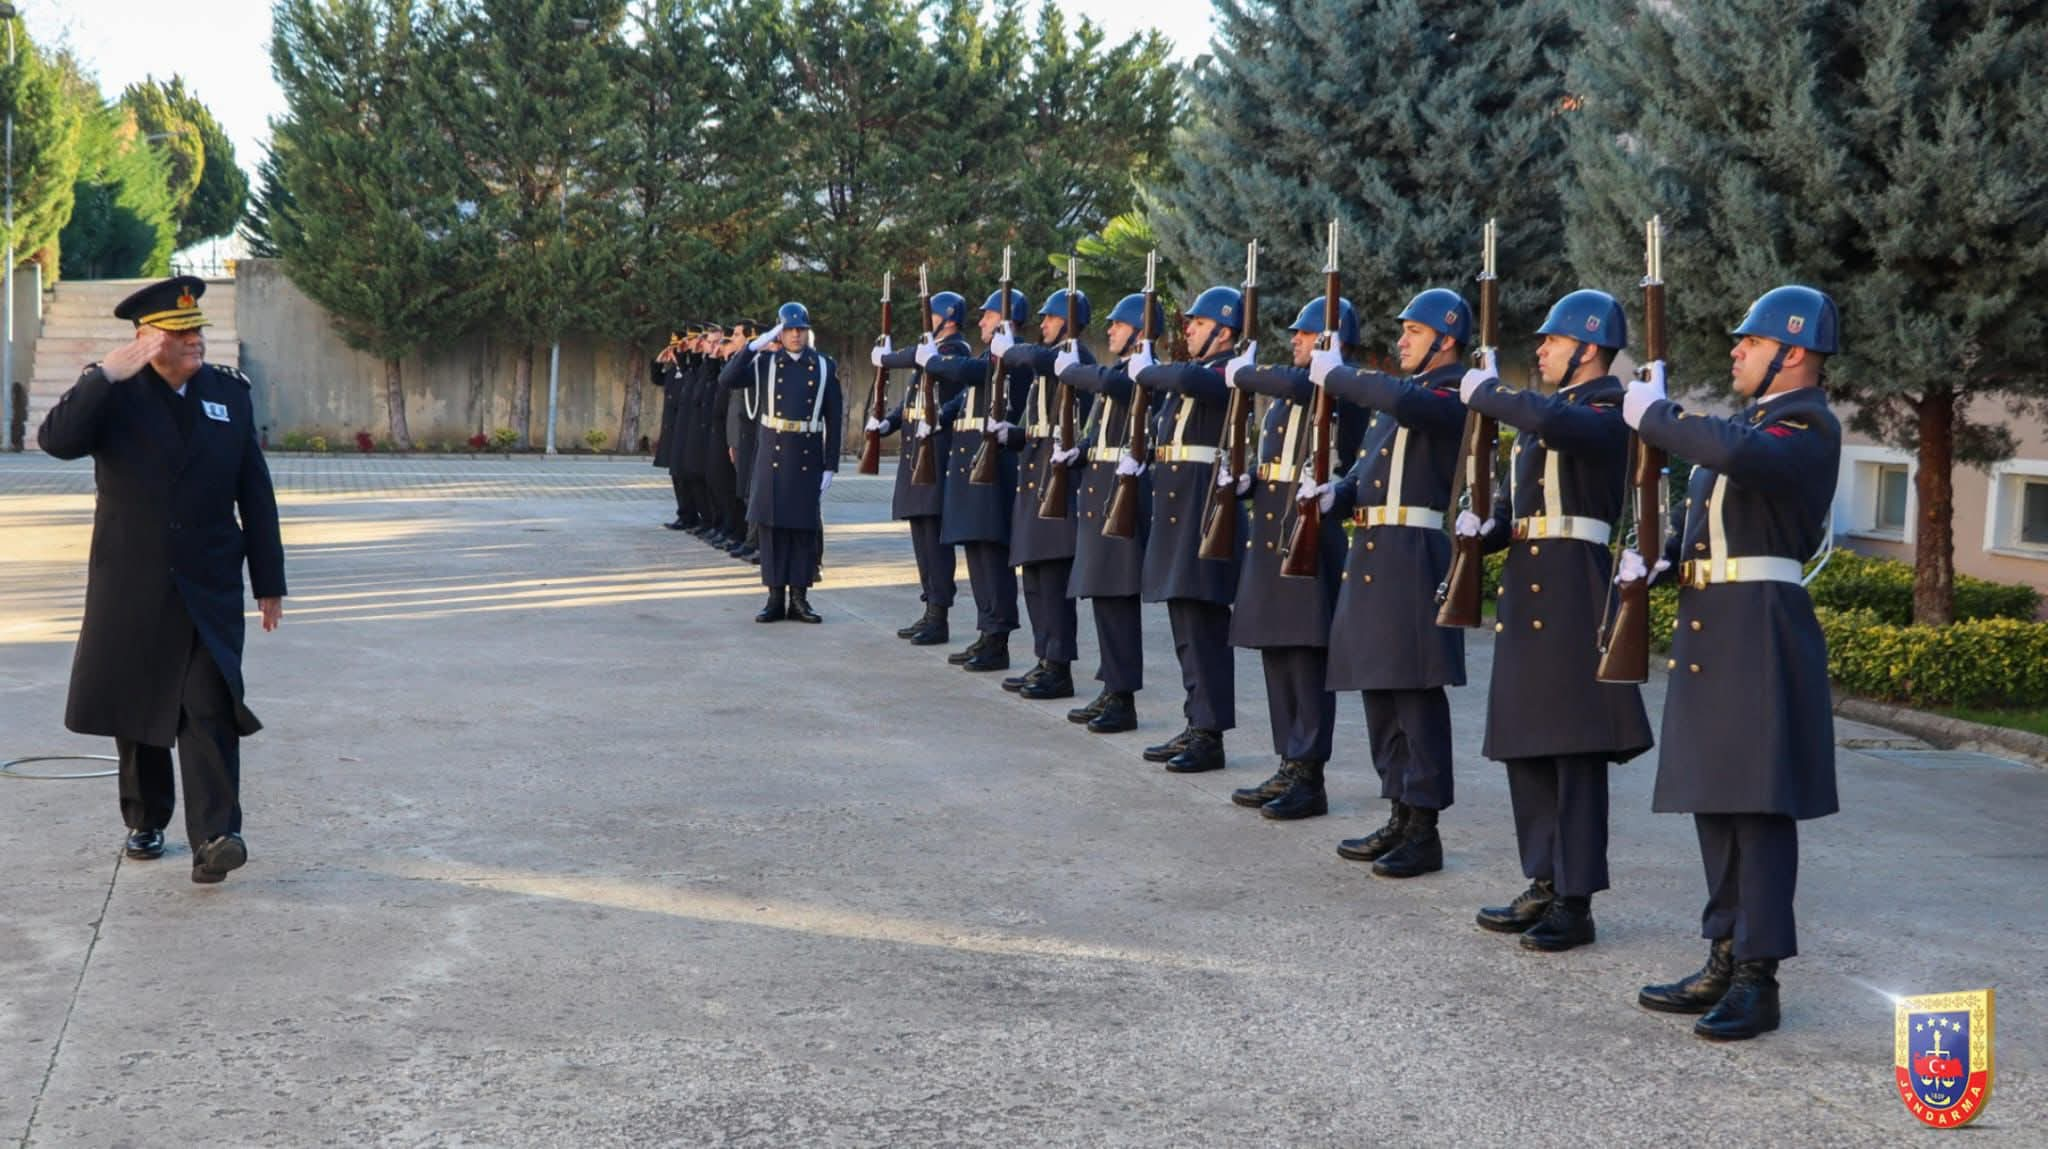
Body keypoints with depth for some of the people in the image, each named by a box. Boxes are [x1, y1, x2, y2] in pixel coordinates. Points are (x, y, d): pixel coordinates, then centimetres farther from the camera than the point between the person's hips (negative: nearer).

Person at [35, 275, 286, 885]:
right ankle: (145, 823, 27)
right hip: (130, 589, 0)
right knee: (137, 710, 11)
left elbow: (255, 493, 7)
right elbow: (57, 440, -19)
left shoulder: (231, 392, 5)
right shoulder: (112, 391, -1)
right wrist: (108, 375, -26)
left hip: (209, 591, 0)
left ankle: (214, 839, -17)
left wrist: (269, 582, 5)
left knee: (212, 710, -12)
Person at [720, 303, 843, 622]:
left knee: (806, 527, 2)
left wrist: (831, 465, -2)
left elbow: (834, 419, 2)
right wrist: (754, 346, -14)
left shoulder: (825, 366, 3)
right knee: (772, 524, 2)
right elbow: (727, 380, -9)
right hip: (773, 454, 0)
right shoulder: (767, 362, 4)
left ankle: (799, 598, 10)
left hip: (808, 458, 0)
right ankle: (776, 598, 8)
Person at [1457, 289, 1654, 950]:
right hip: (1526, 591, 9)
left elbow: (1553, 422, -31)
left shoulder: (1608, 411, -8)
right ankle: (1545, 886, 22)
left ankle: (1576, 902, 0)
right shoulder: (1540, 413, 19)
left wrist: (1485, 392, -16)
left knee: (1576, 749, -5)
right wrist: (1484, 529, 1)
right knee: (1526, 746, 12)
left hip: (1574, 592, -9)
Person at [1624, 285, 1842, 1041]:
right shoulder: (1747, 422, 19)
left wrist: (1653, 414, -18)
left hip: (1760, 632, -9)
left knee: (1758, 804, -7)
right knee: (1712, 800, 12)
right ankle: (1725, 962, 20)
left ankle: (1759, 979, -3)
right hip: (1709, 630, 9)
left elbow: (1735, 456, -32)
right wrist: (1651, 561, 2)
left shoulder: (1808, 426, -10)